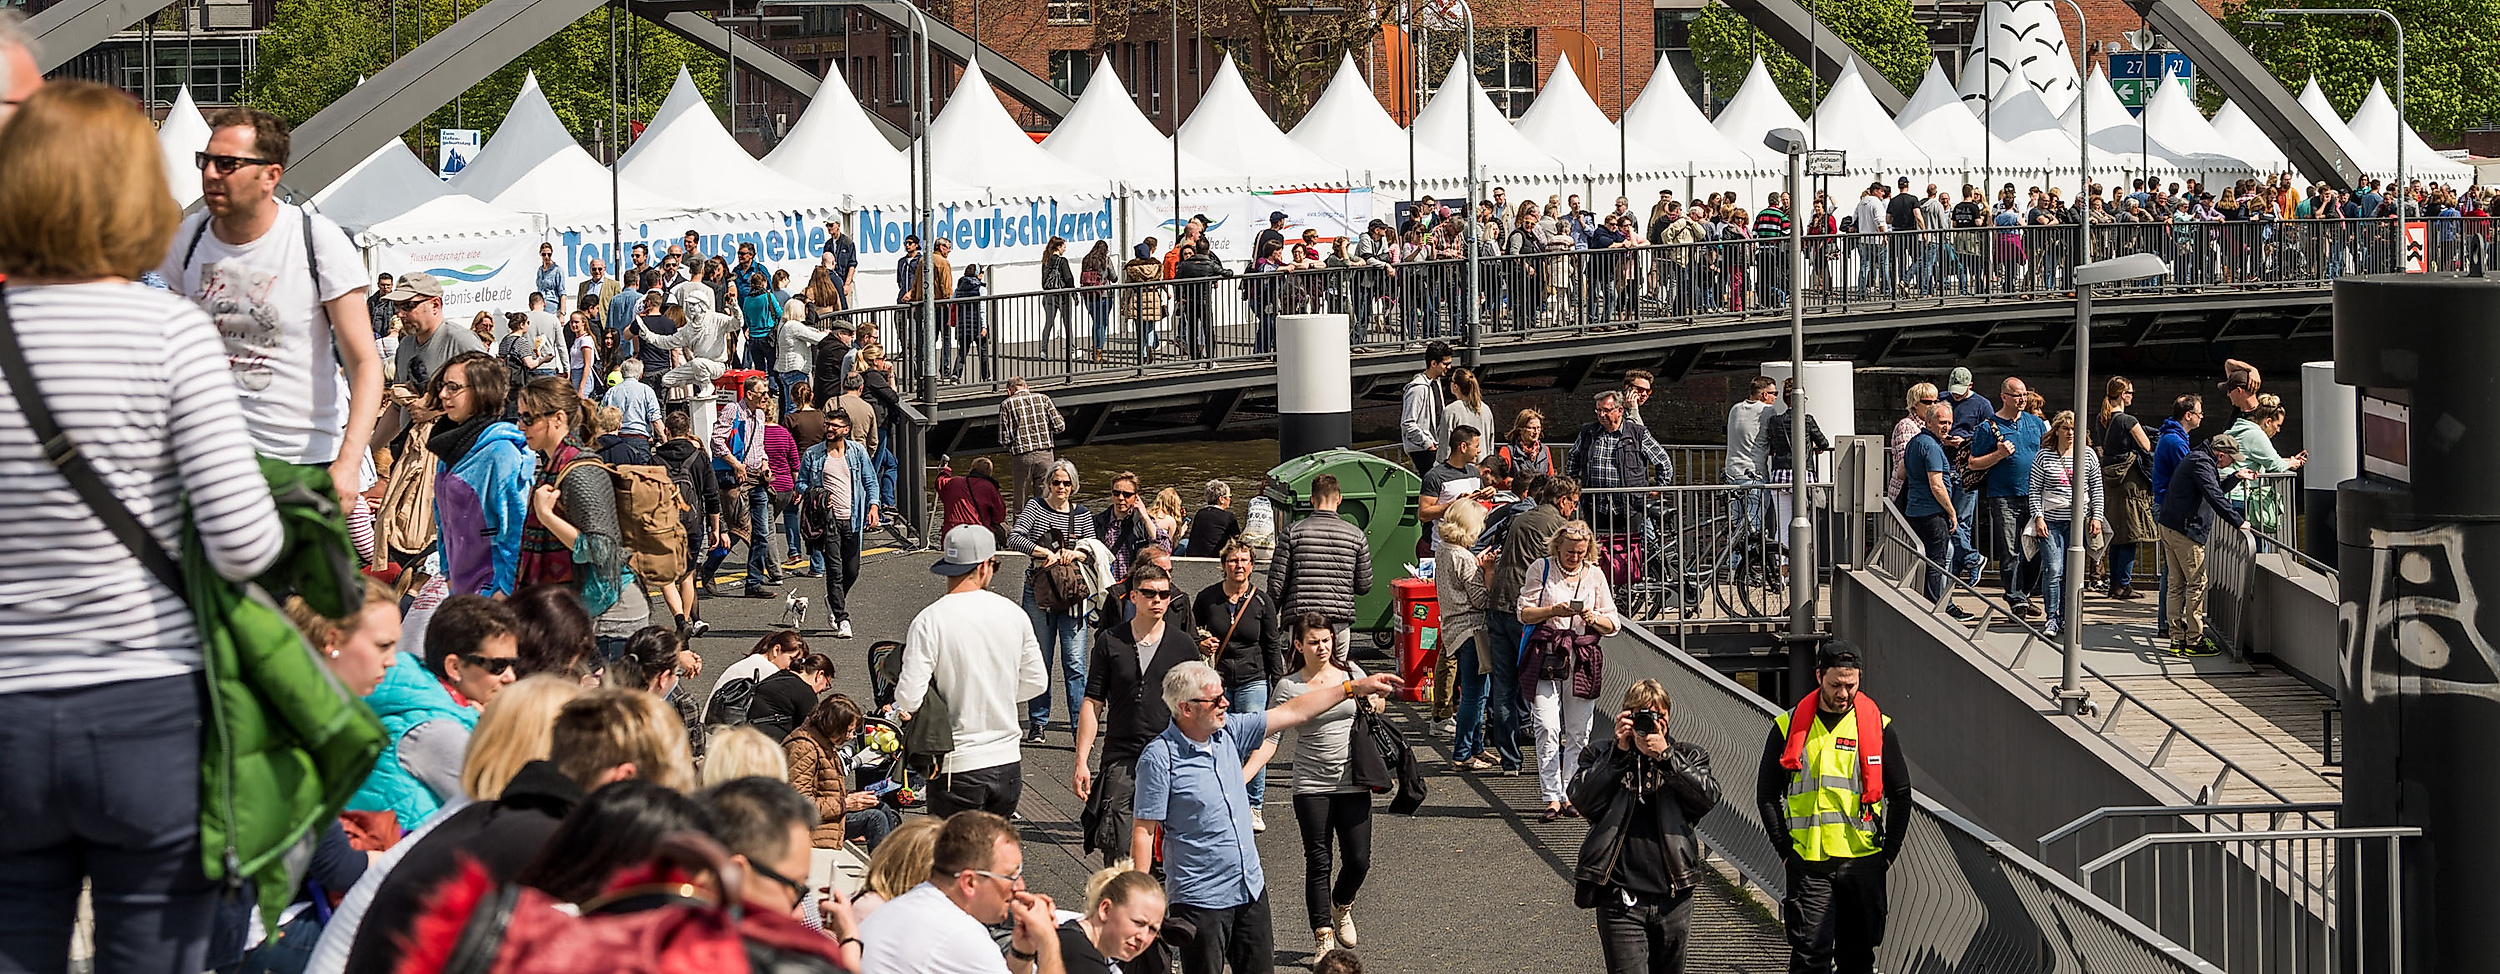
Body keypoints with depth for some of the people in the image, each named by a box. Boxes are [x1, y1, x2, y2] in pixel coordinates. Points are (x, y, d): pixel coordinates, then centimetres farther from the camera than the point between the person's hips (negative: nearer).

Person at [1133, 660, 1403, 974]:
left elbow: (1293, 713, 12)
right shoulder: (1160, 757, -16)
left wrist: (1355, 687, 14)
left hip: (1251, 889, 7)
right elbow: (1143, 831, -15)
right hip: (1200, 898, -7)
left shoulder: (1229, 731, 3)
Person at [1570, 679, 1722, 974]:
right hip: (1621, 899, -3)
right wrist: (1619, 751, -12)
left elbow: (1708, 797, -8)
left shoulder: (1687, 755, 10)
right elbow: (1581, 800, -9)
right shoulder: (1601, 754, 7)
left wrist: (1665, 755, -15)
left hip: (1674, 897, 3)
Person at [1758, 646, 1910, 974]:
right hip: (1808, 865, -1)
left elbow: (1900, 794, 9)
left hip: (1863, 861, 1)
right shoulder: (1789, 727, 3)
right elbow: (1767, 793, 7)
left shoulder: (1878, 726, 4)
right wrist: (1786, 847, -1)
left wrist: (1889, 851, 2)